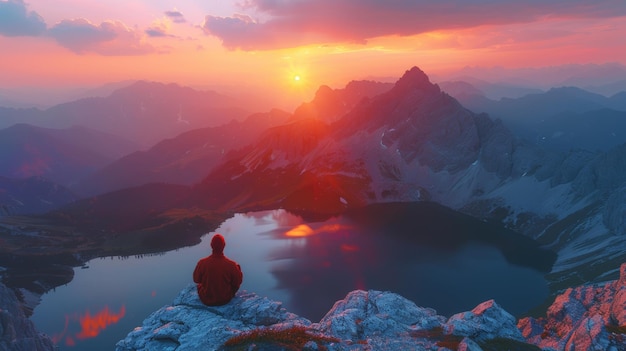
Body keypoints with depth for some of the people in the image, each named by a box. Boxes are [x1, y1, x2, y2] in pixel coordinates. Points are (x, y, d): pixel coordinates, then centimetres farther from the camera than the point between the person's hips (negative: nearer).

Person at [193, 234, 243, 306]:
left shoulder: (202, 263, -25)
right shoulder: (231, 265, -28)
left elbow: (196, 279, -5)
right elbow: (238, 282, -10)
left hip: (205, 300, 1)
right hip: (225, 300, -1)